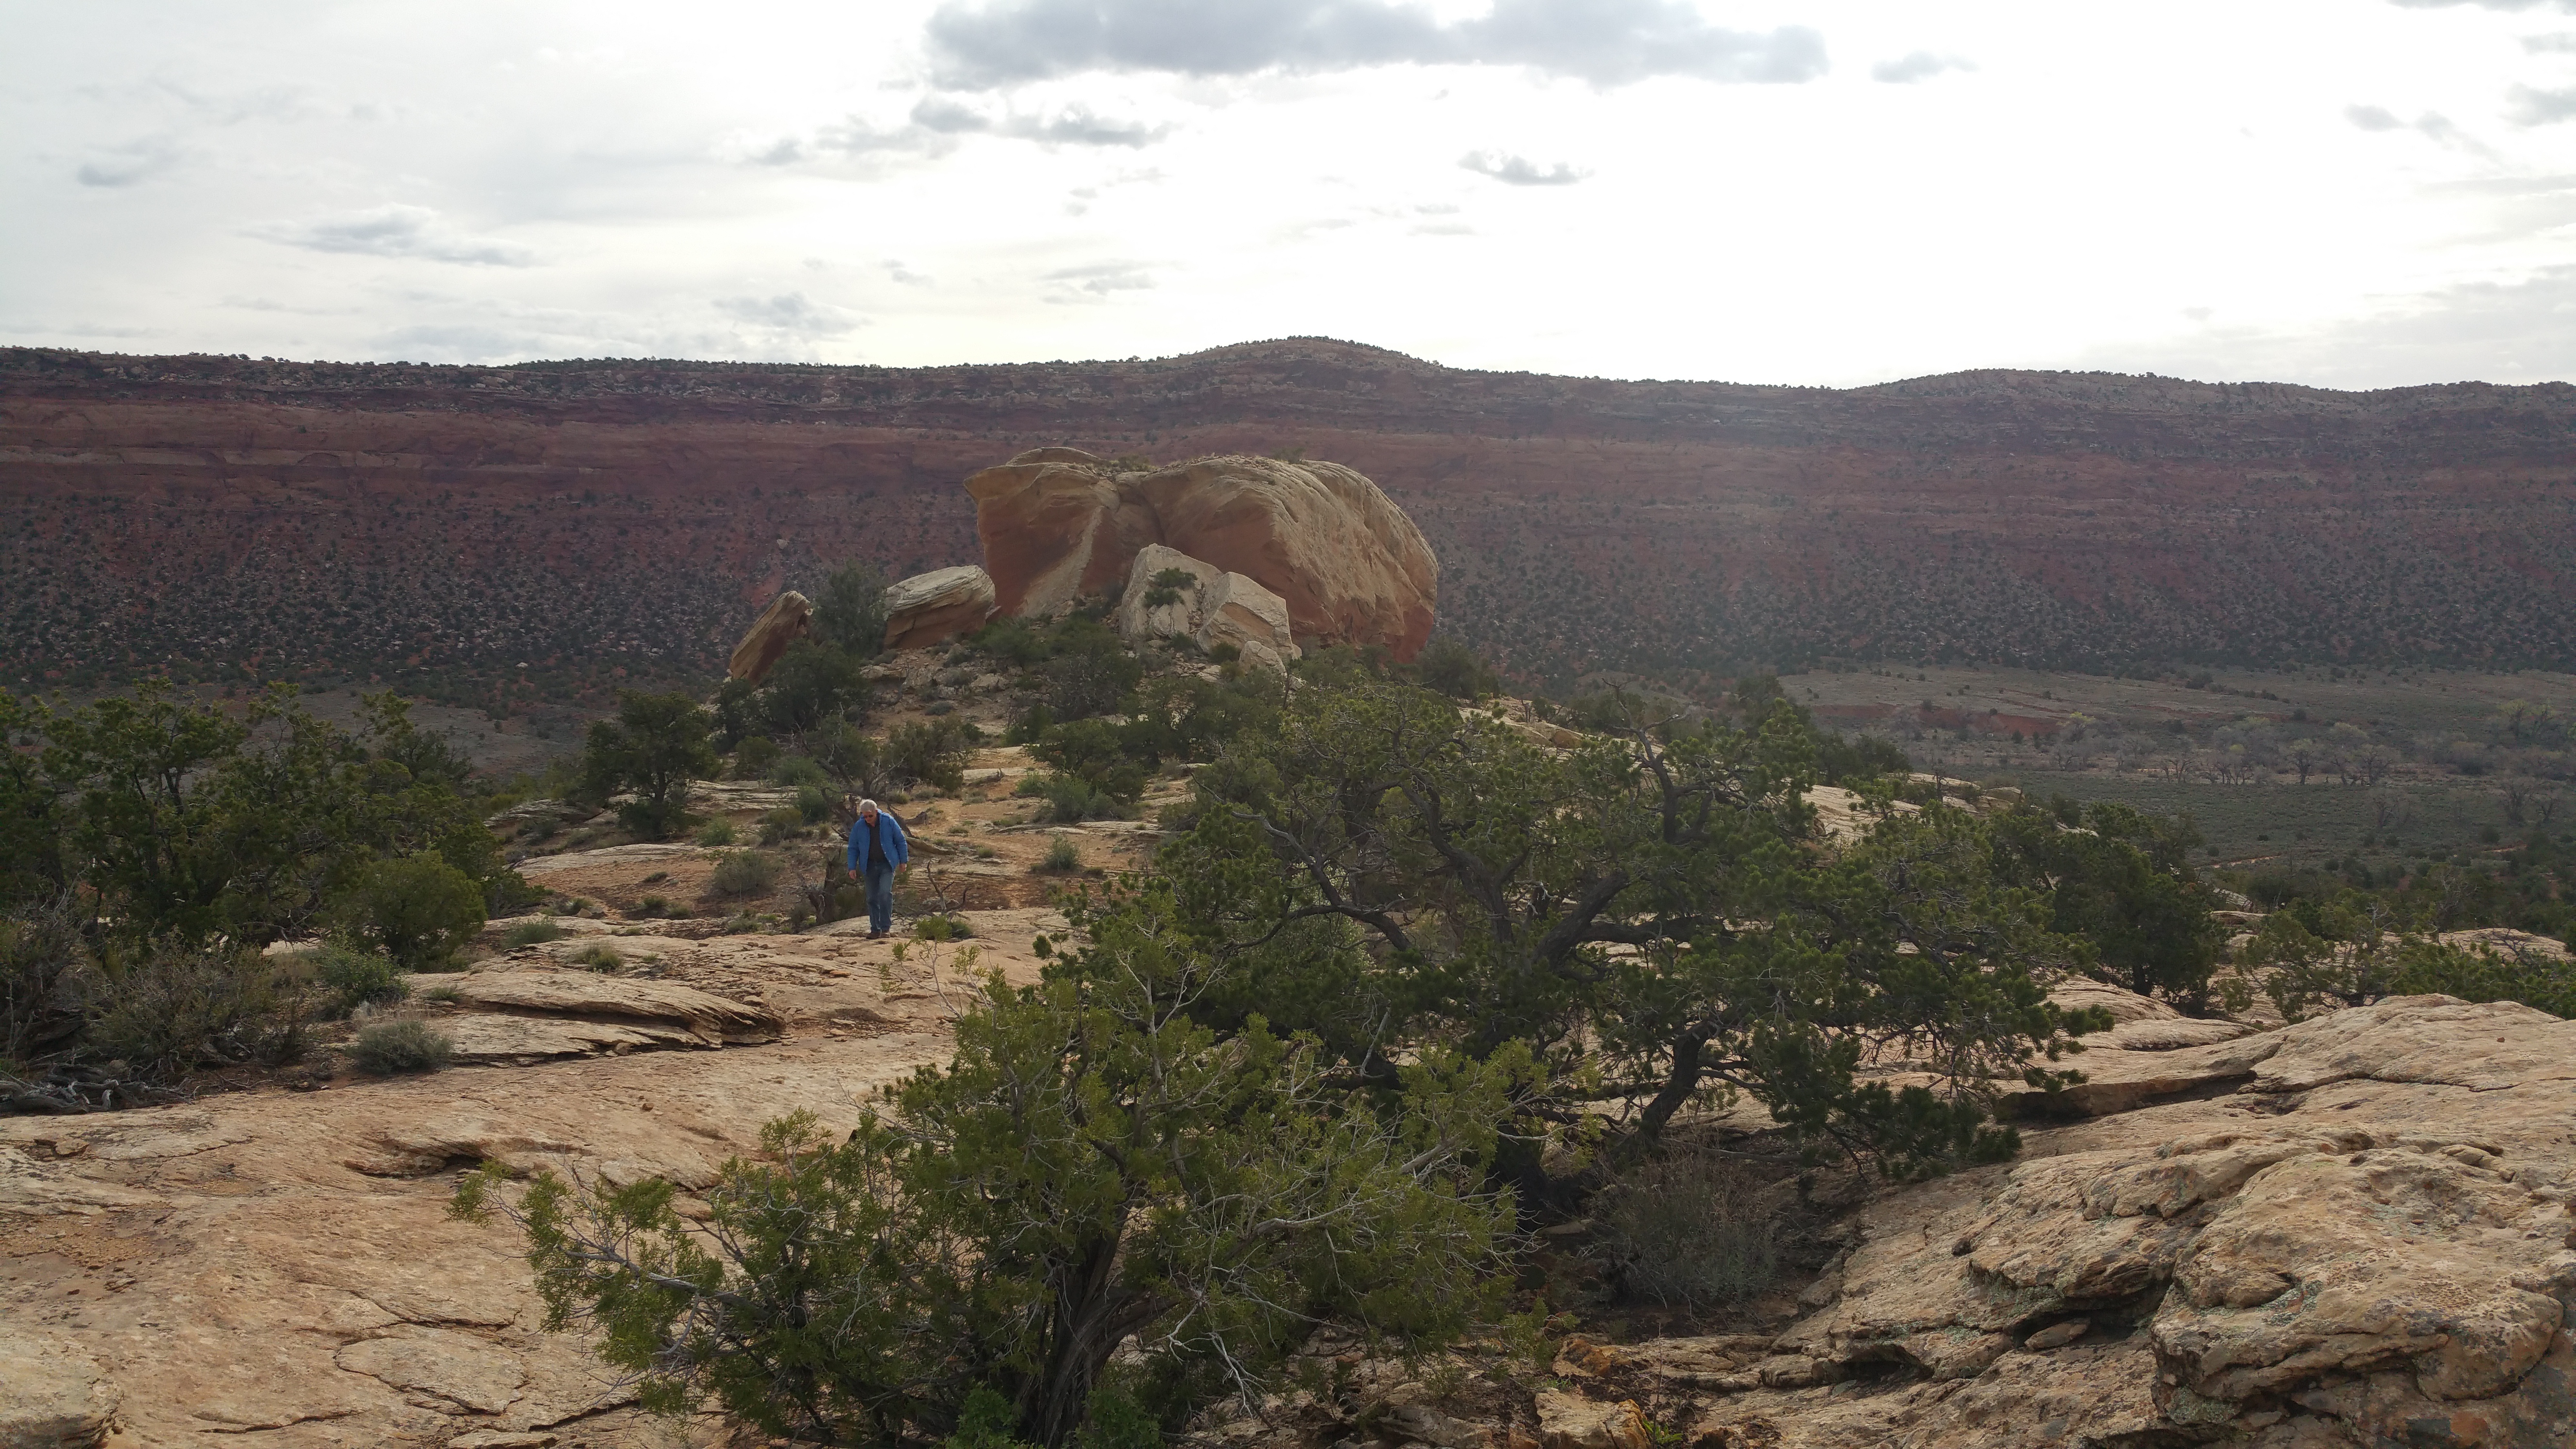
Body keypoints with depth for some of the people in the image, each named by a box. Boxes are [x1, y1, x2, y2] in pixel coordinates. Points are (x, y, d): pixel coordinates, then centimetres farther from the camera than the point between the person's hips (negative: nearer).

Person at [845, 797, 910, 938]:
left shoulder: (889, 822, -6)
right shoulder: (858, 826, -2)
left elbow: (901, 842, 3)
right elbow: (853, 848, 7)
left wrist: (904, 861, 4)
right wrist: (852, 867, 1)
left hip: (887, 864, -3)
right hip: (870, 866, 3)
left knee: (885, 893, -18)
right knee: (872, 898, 5)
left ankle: (886, 927, -13)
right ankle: (875, 929, 13)